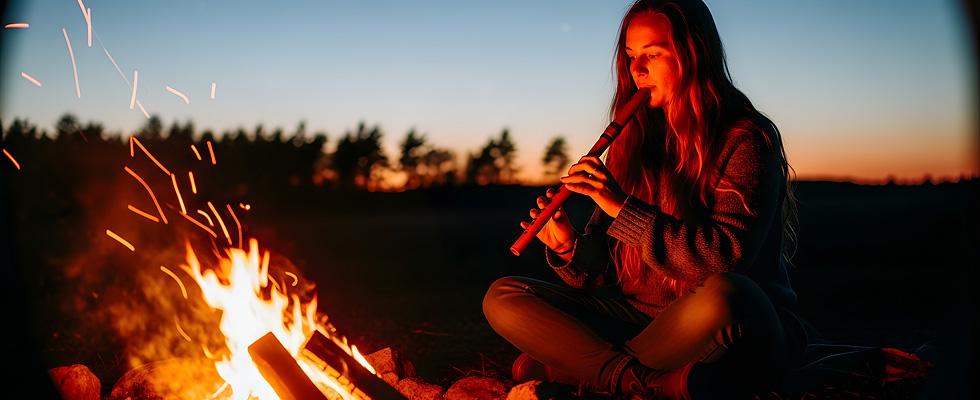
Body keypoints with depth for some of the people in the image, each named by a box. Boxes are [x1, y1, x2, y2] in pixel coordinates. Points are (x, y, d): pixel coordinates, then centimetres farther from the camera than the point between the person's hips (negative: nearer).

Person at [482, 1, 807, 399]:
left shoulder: (745, 138, -8)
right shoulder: (632, 143, 8)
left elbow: (728, 256, -24)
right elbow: (606, 267, 5)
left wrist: (625, 209, -24)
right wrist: (571, 248, -18)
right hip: (642, 317, 5)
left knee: (725, 296, -41)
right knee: (502, 298, -7)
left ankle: (568, 366, -14)